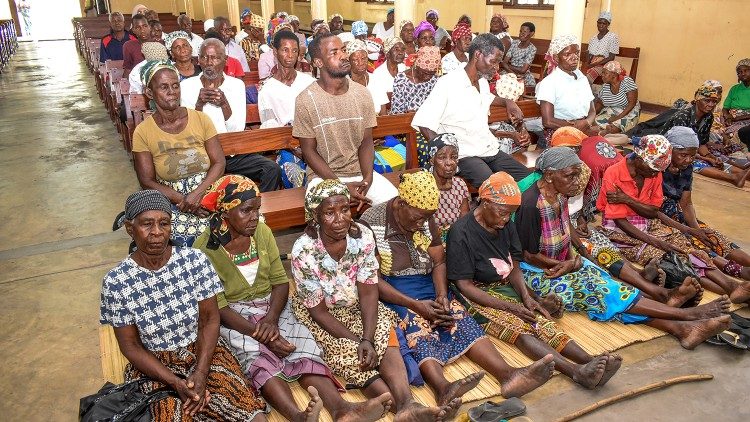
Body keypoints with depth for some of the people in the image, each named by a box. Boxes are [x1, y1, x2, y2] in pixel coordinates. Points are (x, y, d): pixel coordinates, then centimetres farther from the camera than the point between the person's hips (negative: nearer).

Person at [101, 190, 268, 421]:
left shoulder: (195, 260, -11)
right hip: (153, 366, 0)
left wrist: (201, 373, -19)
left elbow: (210, 318, -6)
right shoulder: (115, 282, -13)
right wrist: (176, 383, -17)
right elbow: (130, 346, -6)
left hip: (204, 351, 1)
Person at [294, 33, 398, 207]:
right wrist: (341, 186, -17)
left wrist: (368, 179, -14)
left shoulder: (362, 93, 2)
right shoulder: (306, 100, -10)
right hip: (323, 175, -3)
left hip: (360, 171, 4)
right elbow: (309, 150, -7)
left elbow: (366, 141, 5)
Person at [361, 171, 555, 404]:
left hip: (428, 287, 6)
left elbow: (439, 262, 7)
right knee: (417, 325, -34)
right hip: (391, 294, -5)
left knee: (459, 317, -20)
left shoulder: (425, 219, 4)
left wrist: (442, 295, -13)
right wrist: (414, 305, -23)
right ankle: (443, 388, -56)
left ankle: (507, 374, -38)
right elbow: (372, 279, -15)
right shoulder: (371, 223, -13)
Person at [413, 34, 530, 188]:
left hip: (491, 150, 8)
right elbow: (424, 124, -16)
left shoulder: (483, 82, 15)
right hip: (465, 156, -8)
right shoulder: (448, 83, -11)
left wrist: (507, 102, 21)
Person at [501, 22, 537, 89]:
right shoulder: (514, 43, 4)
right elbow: (504, 63, -4)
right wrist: (513, 74, -19)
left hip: (524, 77, -3)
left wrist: (509, 66, -2)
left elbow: (523, 70, -14)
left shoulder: (532, 49, -7)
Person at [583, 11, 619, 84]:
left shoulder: (613, 37, -2)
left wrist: (593, 65, -15)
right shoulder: (593, 38, 15)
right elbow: (589, 54, 14)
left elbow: (611, 57, -7)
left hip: (603, 64, -5)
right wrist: (586, 63, -10)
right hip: (591, 64, 5)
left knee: (587, 77, -35)